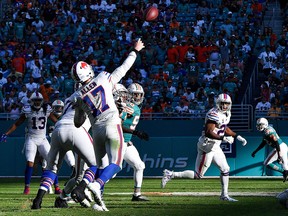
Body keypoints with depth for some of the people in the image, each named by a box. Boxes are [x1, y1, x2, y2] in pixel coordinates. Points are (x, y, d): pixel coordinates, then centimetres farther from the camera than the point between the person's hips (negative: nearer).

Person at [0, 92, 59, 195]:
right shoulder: (27, 111, -7)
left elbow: (56, 121, 8)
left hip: (42, 139, 2)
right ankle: (27, 187, -7)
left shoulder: (47, 110, -2)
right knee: (30, 162, -15)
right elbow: (16, 124, -1)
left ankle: (56, 186, 2)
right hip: (31, 139, -2)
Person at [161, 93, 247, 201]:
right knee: (198, 175, -5)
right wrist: (223, 138, -31)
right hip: (207, 146, -10)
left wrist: (238, 137, 21)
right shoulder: (214, 114, -21)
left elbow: (225, 128, 26)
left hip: (215, 147, 10)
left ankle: (224, 195, 22)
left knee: (225, 169, 12)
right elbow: (208, 132, -28)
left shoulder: (226, 114, 10)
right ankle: (171, 174, 0)